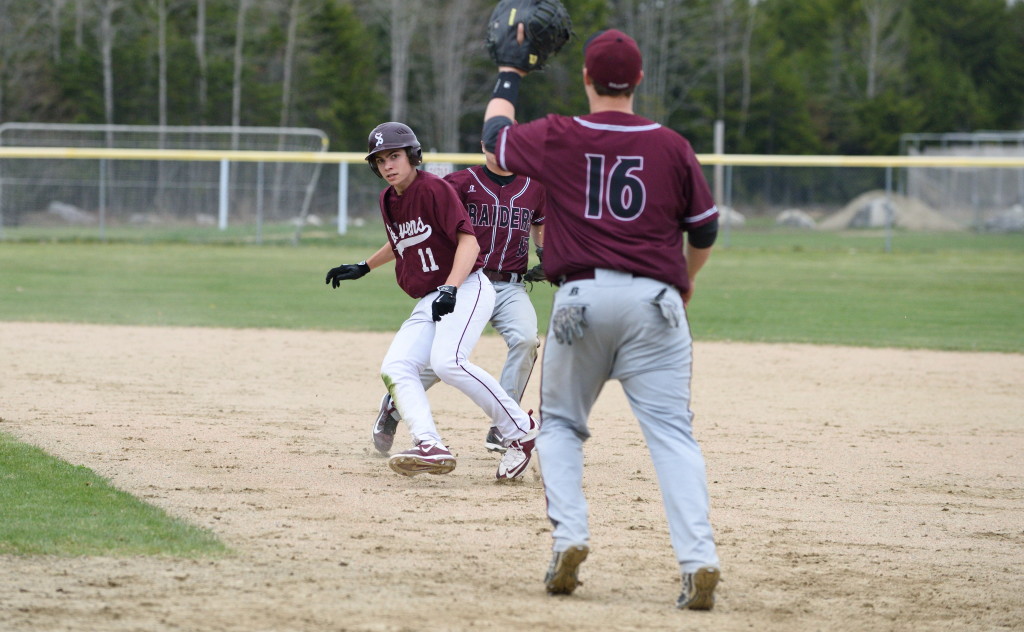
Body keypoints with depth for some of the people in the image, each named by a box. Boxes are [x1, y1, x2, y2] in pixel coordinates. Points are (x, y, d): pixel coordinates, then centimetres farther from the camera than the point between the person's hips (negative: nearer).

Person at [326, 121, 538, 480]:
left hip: (467, 289, -9)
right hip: (428, 302, 9)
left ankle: (521, 431, -19)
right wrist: (363, 268, 36)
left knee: (447, 361, -29)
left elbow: (468, 240, -19)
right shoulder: (388, 200, 14)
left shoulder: (433, 189, -11)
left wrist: (450, 289, -29)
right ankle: (430, 446, -28)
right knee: (395, 368, -12)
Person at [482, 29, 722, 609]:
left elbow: (496, 133, 22)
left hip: (581, 295, 0)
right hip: (655, 297, 0)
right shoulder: (671, 146, 4)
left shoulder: (558, 138, 1)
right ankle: (698, 558, -17)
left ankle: (569, 538, 1)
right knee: (672, 431, -3)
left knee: (560, 423, 18)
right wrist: (687, 278, 33)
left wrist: (511, 72, 36)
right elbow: (705, 228, 13)